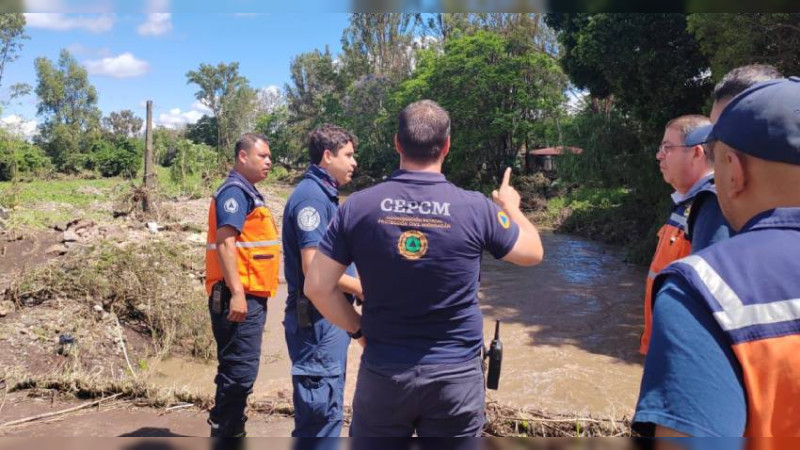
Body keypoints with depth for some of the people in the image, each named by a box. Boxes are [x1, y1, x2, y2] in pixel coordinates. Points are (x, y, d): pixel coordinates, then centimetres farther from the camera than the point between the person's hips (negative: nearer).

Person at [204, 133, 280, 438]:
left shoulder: (248, 193, 18)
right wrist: (237, 293, -25)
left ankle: (230, 432, 26)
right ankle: (224, 433, 2)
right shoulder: (235, 191, -12)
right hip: (240, 297, -10)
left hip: (251, 296, 10)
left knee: (237, 371, 16)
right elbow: (225, 243, -21)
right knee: (240, 371, -7)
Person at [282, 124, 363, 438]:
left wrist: (360, 285, 11)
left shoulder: (324, 194, 14)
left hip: (330, 317, 10)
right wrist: (364, 289, -14)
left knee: (328, 405, 19)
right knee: (321, 407, -1)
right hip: (317, 318, -10)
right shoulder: (312, 196, -17)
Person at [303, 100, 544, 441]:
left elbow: (317, 287, -6)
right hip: (456, 374, 0)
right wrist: (510, 206, 25)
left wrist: (358, 329, 8)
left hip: (383, 372, 1)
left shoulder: (358, 207, -8)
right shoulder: (476, 208, -10)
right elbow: (533, 252, 7)